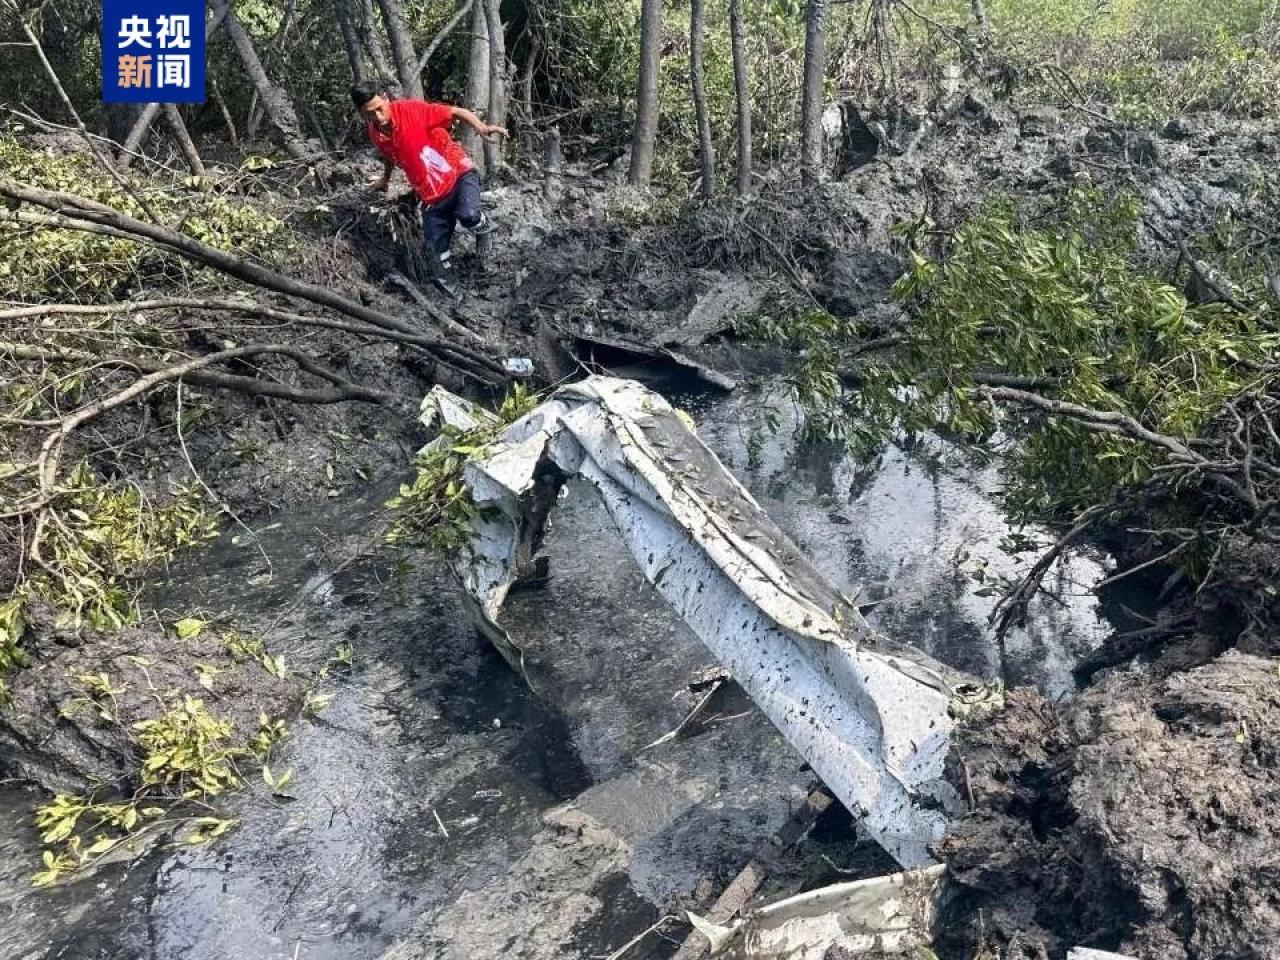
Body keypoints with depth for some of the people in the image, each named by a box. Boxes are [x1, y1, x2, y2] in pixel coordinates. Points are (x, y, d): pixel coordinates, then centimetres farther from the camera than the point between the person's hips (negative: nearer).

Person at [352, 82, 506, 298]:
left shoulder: (412, 110, -17)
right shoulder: (374, 133, 0)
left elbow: (457, 112, -17)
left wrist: (481, 128, -34)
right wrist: (385, 179, 42)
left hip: (458, 173, -5)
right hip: (432, 196, 5)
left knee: (468, 215, -33)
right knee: (436, 246, 4)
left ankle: (483, 226, 3)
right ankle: (446, 289, 26)